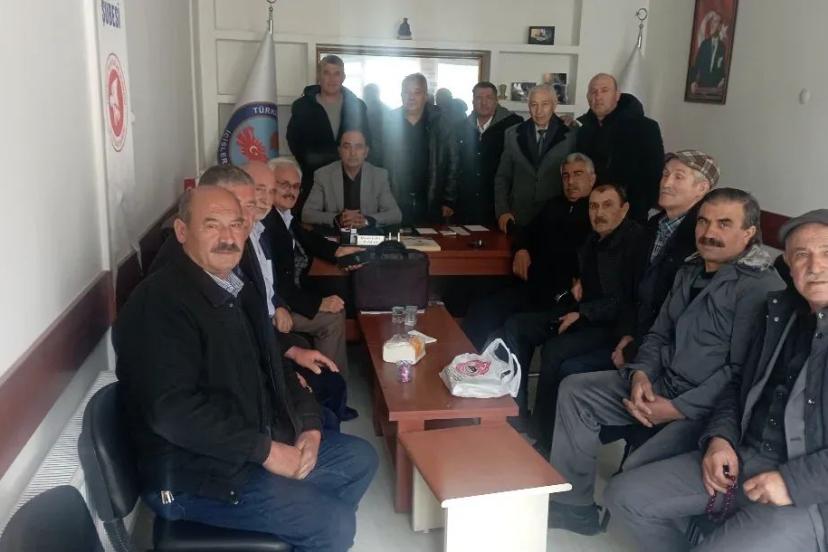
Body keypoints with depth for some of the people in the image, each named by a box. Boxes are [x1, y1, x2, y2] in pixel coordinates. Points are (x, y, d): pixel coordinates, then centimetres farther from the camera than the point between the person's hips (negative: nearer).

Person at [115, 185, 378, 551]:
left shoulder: (236, 289, 9)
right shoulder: (159, 301, -22)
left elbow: (270, 366, 15)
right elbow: (172, 410, -29)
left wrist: (308, 424, -2)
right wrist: (264, 450, -23)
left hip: (258, 444, 10)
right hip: (193, 474, -9)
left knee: (359, 458, 13)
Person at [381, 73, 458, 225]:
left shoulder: (441, 124, 3)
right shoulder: (388, 123, 2)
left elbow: (452, 164, 5)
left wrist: (449, 201, 1)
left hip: (431, 205, 0)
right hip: (394, 205, 0)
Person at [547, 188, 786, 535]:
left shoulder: (762, 286, -15)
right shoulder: (691, 272, 12)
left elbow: (743, 370, -20)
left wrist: (676, 409, -20)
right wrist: (641, 373, -4)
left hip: (709, 406, -8)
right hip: (663, 383, 9)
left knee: (638, 472, -30)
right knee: (574, 390, 1)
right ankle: (574, 505, 5)